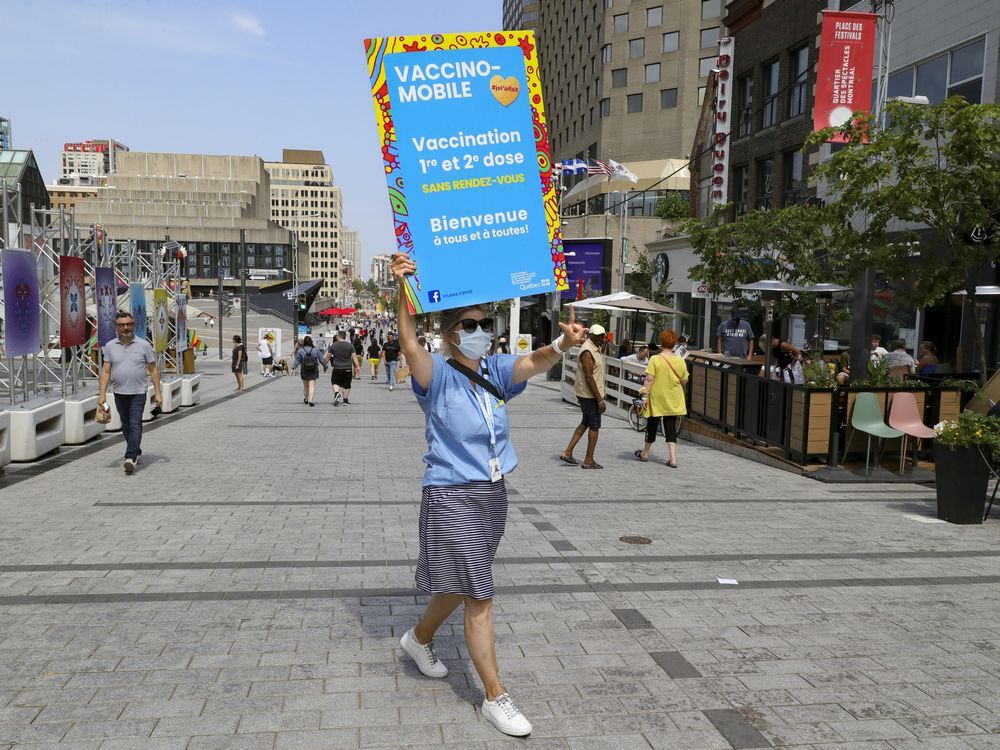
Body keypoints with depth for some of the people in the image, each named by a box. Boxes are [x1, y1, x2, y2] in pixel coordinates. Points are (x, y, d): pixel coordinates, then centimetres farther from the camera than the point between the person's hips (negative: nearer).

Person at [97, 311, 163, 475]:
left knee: (135, 425, -12)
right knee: (126, 426, 14)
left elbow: (153, 370, 2)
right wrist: (102, 394, -6)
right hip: (119, 393, 3)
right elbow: (106, 371, 3)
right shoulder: (110, 346, 4)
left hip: (138, 393, -3)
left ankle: (131, 457, -15)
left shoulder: (144, 345, -1)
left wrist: (158, 392, -3)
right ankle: (137, 452, 30)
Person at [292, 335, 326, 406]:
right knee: (312, 386, -2)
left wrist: (293, 367, 3)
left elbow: (297, 361, -6)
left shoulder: (300, 350, -5)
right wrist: (325, 366, 14)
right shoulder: (315, 350, -4)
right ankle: (311, 400, -16)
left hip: (304, 371, 1)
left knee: (305, 386, 16)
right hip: (313, 371, -1)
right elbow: (321, 359, 2)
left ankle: (306, 399, 34)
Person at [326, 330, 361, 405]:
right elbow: (354, 357, -4)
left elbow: (328, 357, 4)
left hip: (337, 369, -1)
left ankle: (336, 393, -14)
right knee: (346, 385, 9)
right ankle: (345, 400, 11)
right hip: (348, 368, 1)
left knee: (335, 382, 13)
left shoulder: (333, 345, -2)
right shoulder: (350, 345, 0)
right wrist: (358, 367, -2)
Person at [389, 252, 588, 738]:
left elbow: (534, 362, -15)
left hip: (493, 495, 7)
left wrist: (563, 344, -37)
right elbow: (409, 345, -31)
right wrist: (404, 289, -45)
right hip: (451, 498, -6)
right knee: (479, 597, -3)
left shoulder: (495, 372, 3)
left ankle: (419, 638, 49)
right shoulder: (438, 376, -12)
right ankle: (496, 698, 10)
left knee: (461, 584, 22)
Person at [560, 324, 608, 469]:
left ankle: (567, 452, 19)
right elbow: (589, 378, -24)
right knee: (594, 426, -1)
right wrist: (600, 400, -23)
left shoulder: (595, 348, 11)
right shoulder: (587, 351, -19)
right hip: (590, 395, -10)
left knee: (585, 423, 18)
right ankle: (588, 461, 7)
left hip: (587, 395, 10)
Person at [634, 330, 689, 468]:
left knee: (652, 425, 13)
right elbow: (684, 381, 5)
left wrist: (645, 396, -12)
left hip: (657, 400, -2)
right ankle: (673, 459, -1)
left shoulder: (655, 359, -14)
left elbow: (649, 380, -18)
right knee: (671, 428, 7)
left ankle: (645, 453, 30)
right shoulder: (680, 361, -4)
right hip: (673, 401, 2)